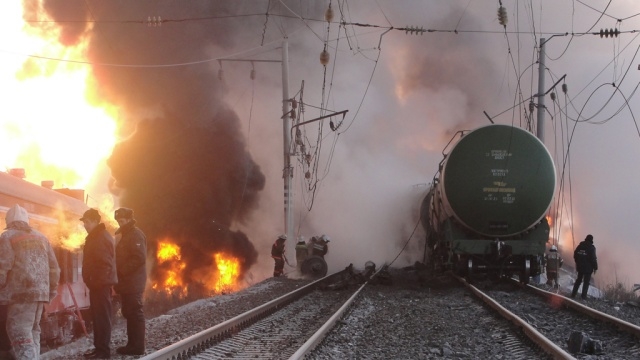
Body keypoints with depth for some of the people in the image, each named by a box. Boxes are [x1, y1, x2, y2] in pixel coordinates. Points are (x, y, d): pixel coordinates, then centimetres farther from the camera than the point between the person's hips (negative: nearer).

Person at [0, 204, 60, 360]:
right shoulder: (41, 237, 20)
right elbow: (54, 268, 17)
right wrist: (51, 291, 22)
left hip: (20, 293, -7)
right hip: (40, 292, 7)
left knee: (20, 335, -8)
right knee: (32, 331, 19)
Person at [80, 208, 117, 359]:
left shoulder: (102, 238, -16)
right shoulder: (95, 236, 17)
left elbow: (105, 263, -23)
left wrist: (95, 281, -21)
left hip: (101, 283, -11)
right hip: (98, 283, 11)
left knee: (102, 316, -8)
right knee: (97, 316, 13)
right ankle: (99, 347, 18)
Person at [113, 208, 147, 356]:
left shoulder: (135, 234, -12)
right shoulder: (127, 235, 19)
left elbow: (140, 258, -22)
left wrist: (122, 271, -18)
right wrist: (120, 273, 11)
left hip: (133, 282, -10)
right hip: (127, 282, 10)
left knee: (135, 313, -8)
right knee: (129, 313, 11)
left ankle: (137, 346, -7)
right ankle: (133, 344, 16)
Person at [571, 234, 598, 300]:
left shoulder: (580, 245, 3)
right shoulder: (591, 247, -15)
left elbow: (575, 254, 12)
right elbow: (593, 258, -17)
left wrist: (577, 262, 24)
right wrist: (595, 267, -8)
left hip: (580, 267, 6)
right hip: (588, 267, -6)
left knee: (578, 280, 18)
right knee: (586, 282, 2)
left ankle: (573, 294, 17)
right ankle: (584, 296, -2)